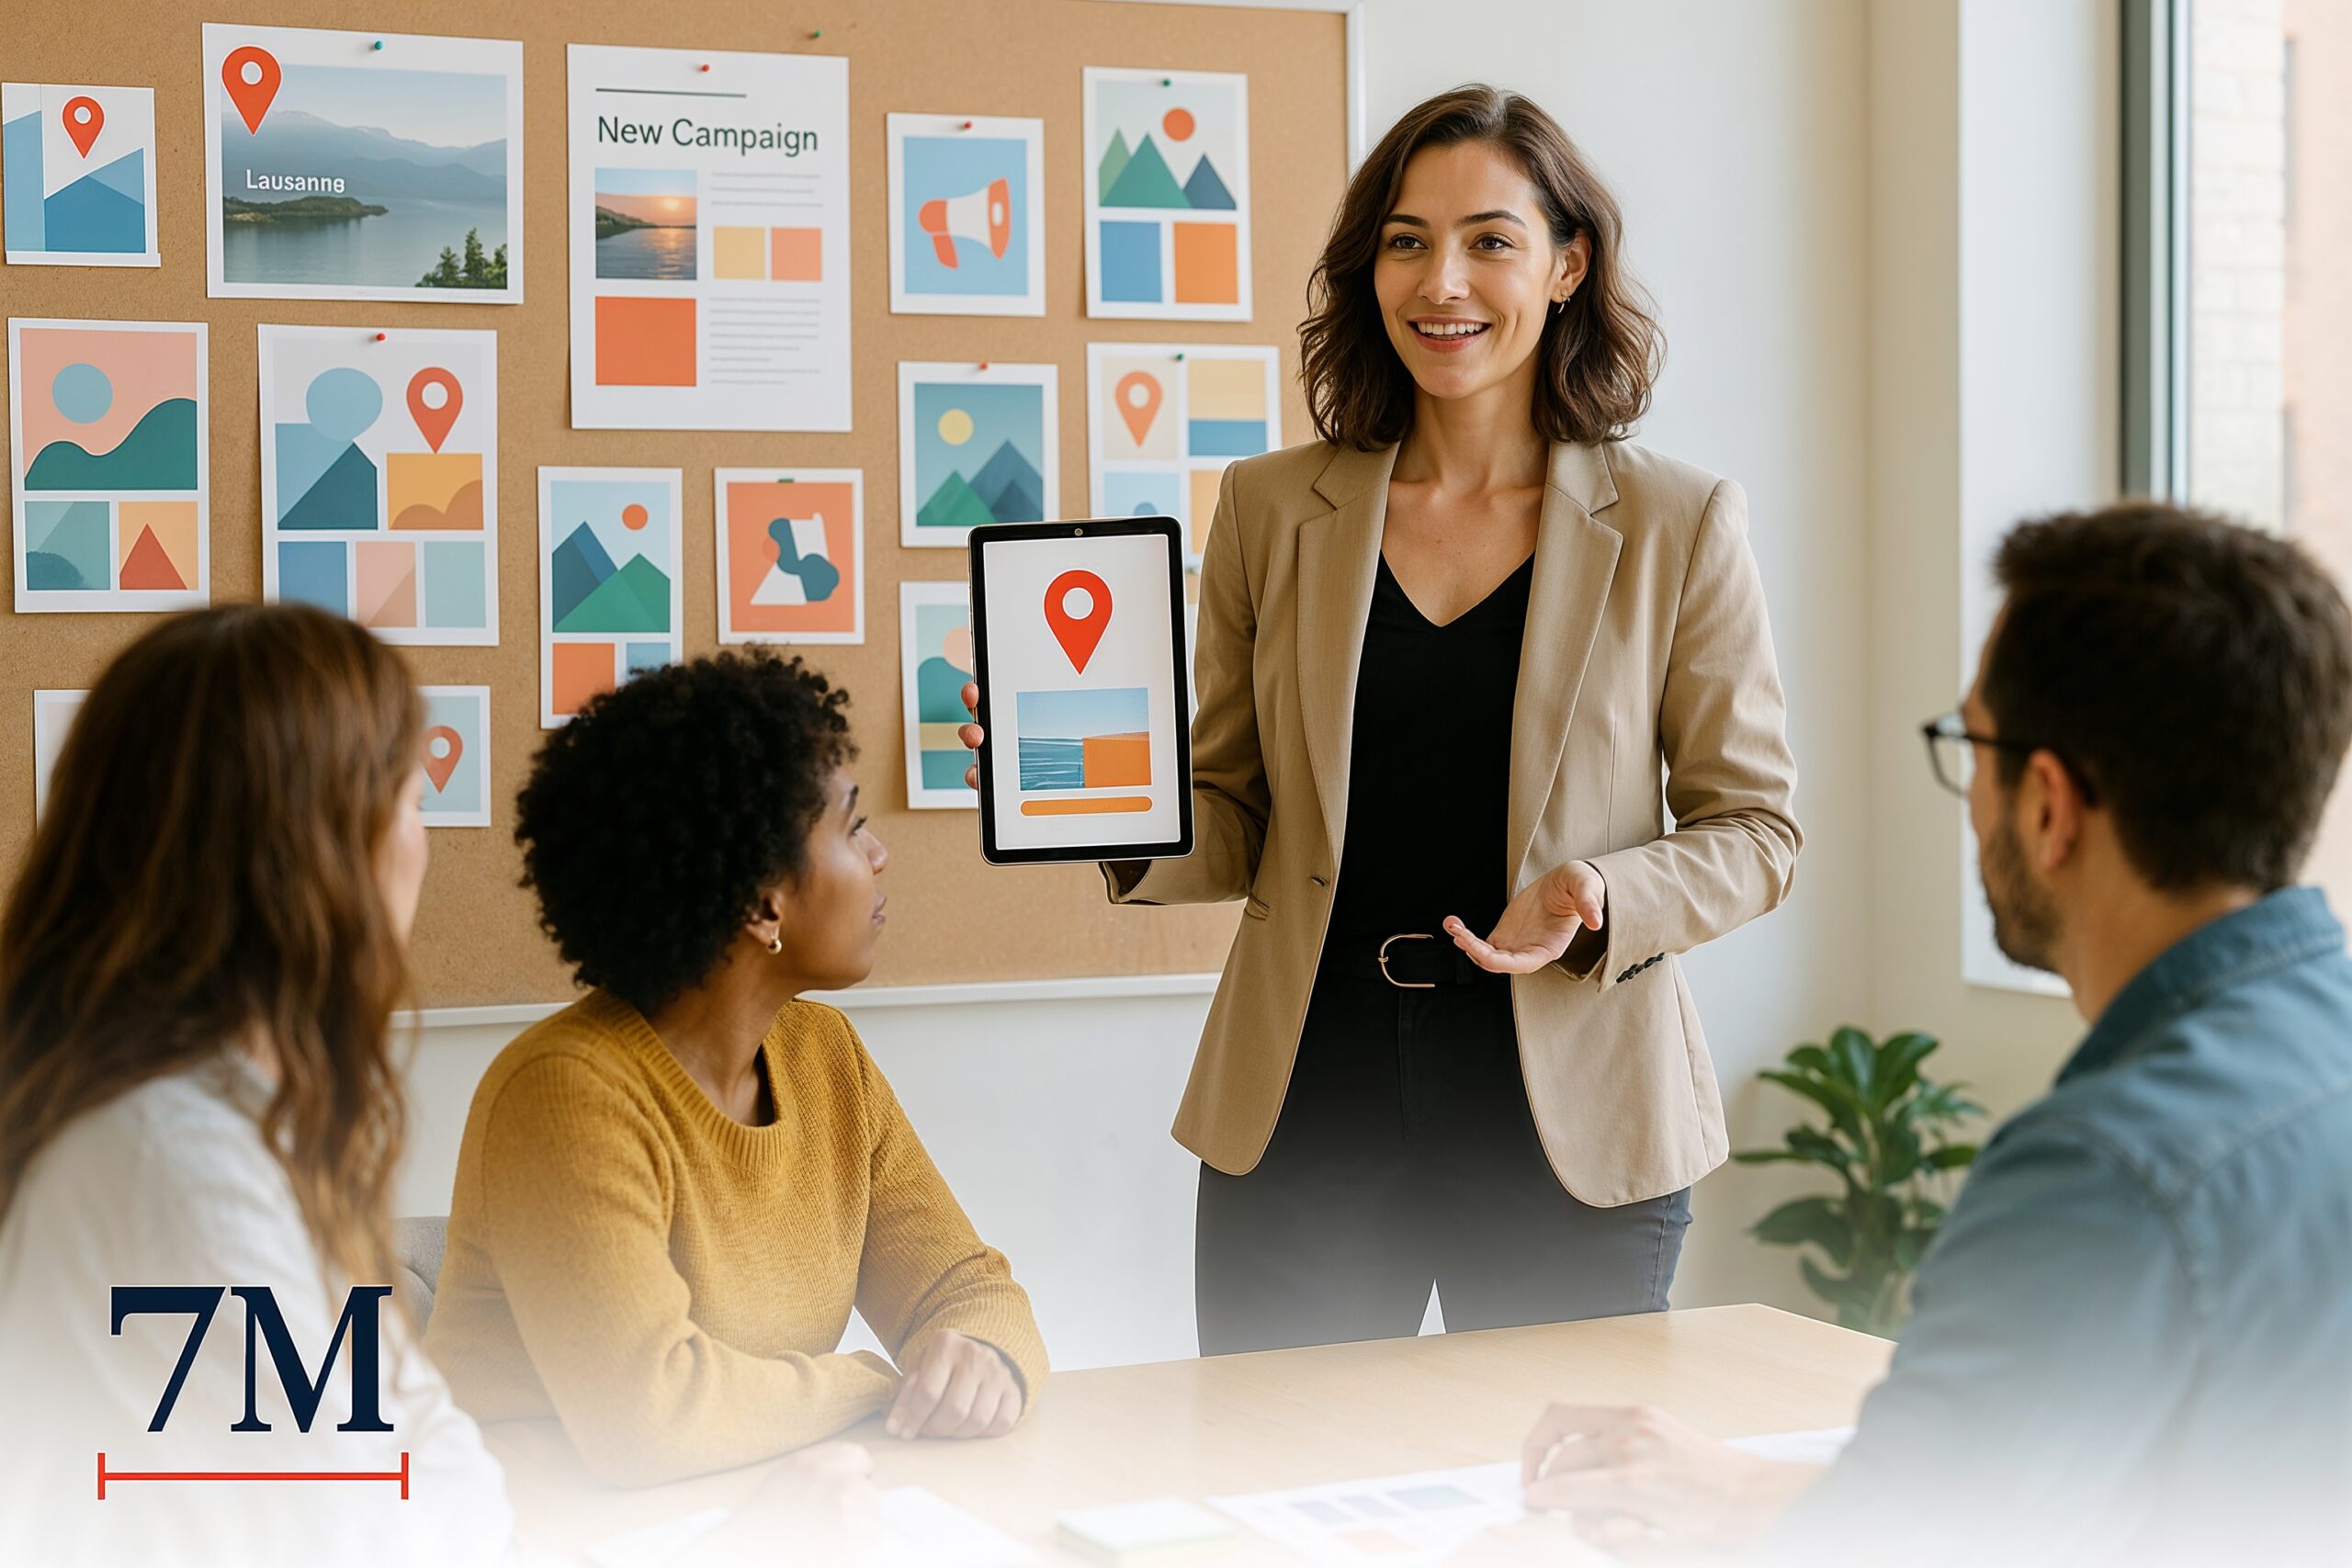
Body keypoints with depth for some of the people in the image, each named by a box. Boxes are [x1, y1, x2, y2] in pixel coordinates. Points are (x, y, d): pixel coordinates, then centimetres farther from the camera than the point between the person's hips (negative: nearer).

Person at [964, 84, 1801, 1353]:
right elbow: (1233, 828, 9)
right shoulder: (1271, 510, 6)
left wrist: (1604, 908, -16)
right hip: (1305, 1113, 1)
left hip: (1570, 1123, -1)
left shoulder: (1677, 524, 1)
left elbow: (1754, 828, 3)